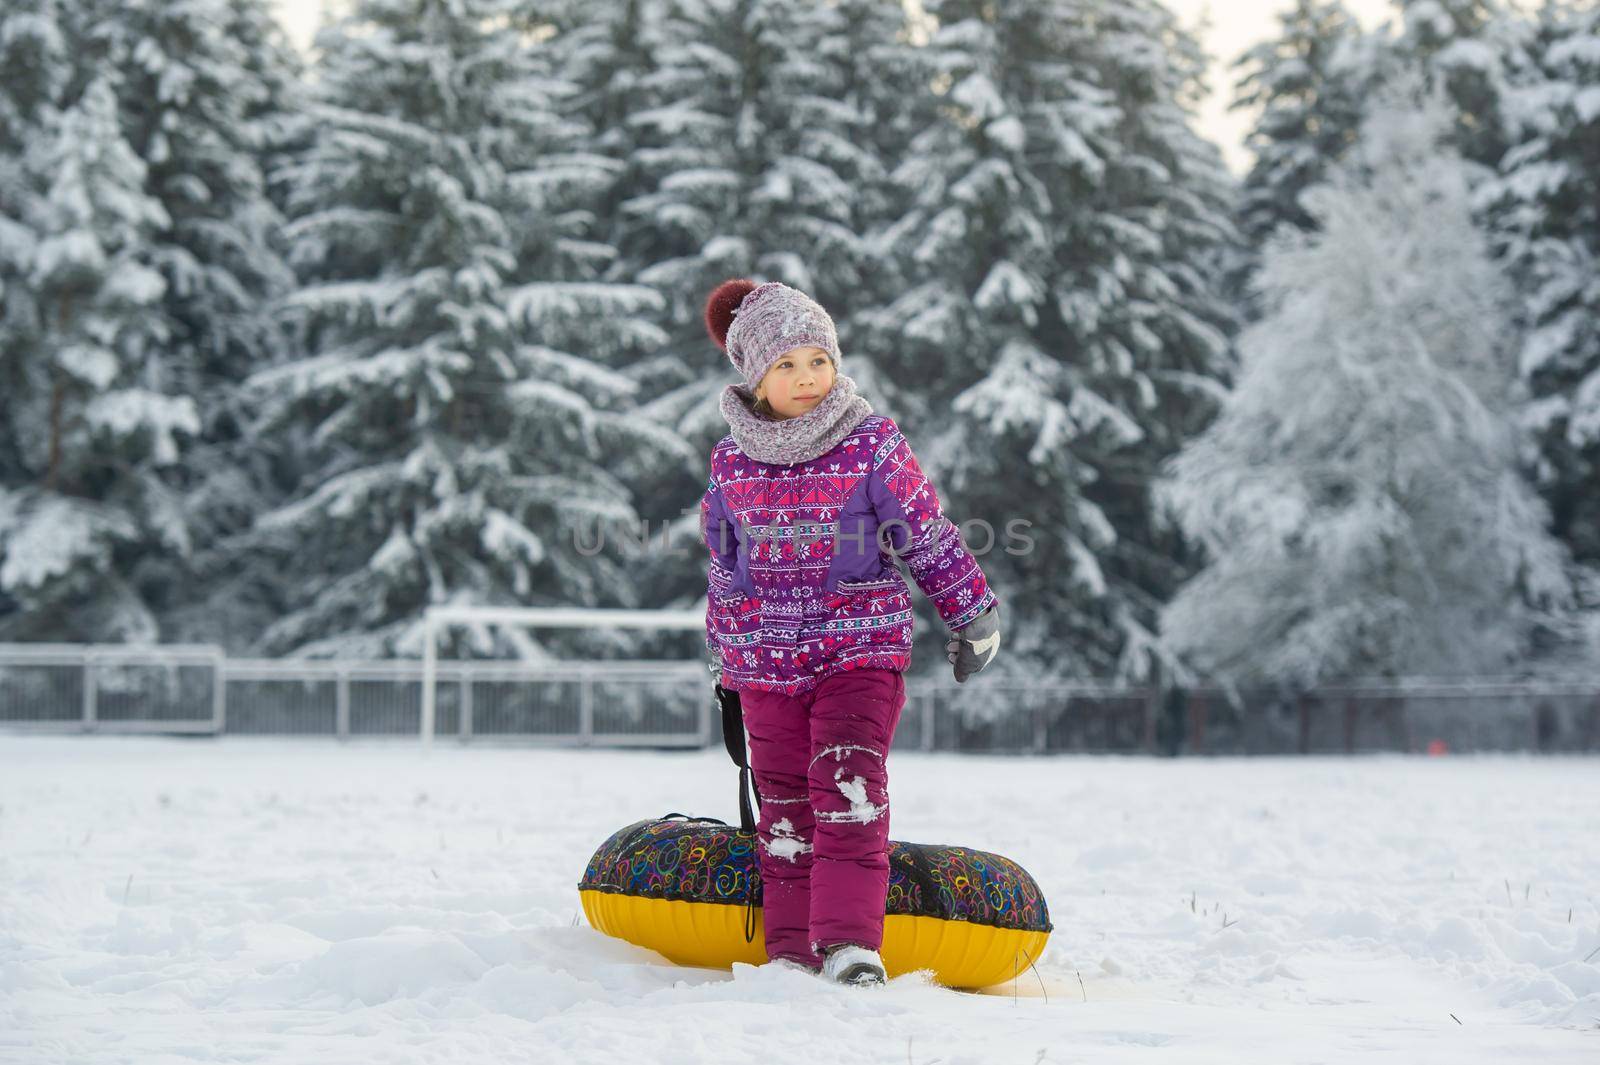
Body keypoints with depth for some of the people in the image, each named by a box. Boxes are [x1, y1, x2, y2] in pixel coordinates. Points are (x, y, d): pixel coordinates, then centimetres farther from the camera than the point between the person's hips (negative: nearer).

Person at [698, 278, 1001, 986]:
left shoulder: (873, 444, -3)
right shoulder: (732, 461, 5)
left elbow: (929, 536, 4)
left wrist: (973, 615, 7)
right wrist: (721, 652, 24)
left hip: (861, 650, -3)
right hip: (765, 660, 3)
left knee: (849, 792, -15)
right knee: (784, 802, 7)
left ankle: (850, 942, -18)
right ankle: (792, 950, 13)